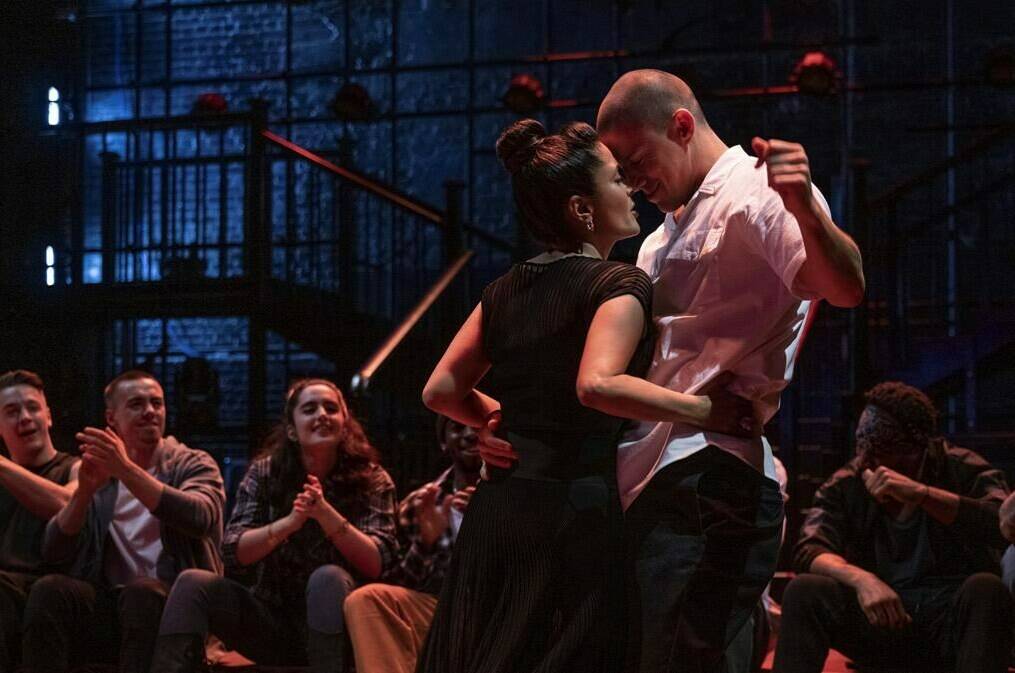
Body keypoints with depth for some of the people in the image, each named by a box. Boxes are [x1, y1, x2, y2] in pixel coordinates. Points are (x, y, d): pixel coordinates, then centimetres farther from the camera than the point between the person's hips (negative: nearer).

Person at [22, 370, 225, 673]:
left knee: (141, 593, -35)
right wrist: (84, 491, -14)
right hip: (106, 606, 3)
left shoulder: (193, 464, 9)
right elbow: (53, 551, 3)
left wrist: (127, 470, -22)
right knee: (49, 590, -26)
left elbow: (200, 517, -16)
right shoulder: (99, 474, 16)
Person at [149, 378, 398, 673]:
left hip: (339, 627, -2)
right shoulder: (264, 473, 2)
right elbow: (233, 553, -8)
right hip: (271, 622, 2)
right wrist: (289, 521, -26)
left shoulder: (371, 480, -3)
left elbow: (376, 564, -14)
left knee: (327, 578, -34)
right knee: (192, 583, -19)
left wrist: (326, 513, -28)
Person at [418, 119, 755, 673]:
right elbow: (598, 385, -26)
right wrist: (707, 410, -18)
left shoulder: (506, 290, 13)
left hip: (496, 508, 7)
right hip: (573, 511, -7)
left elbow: (441, 391, 14)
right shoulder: (620, 285, -8)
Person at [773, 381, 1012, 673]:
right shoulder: (845, 485, 2)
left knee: (986, 589, -33)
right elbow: (809, 552, -13)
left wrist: (921, 494, -30)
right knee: (804, 591, -23)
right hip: (878, 620, 2)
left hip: (952, 619, -1)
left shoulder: (965, 471, -3)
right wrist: (861, 579, -34)